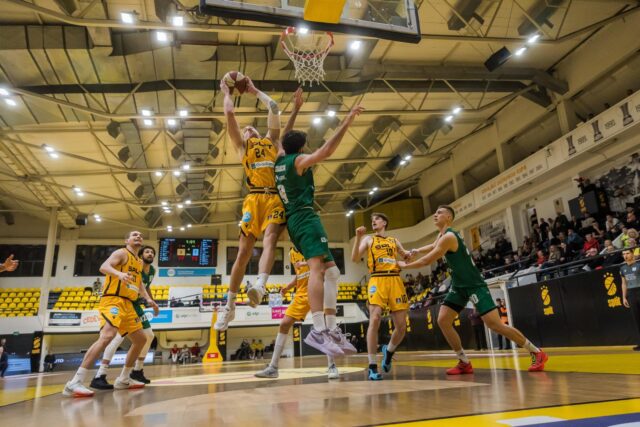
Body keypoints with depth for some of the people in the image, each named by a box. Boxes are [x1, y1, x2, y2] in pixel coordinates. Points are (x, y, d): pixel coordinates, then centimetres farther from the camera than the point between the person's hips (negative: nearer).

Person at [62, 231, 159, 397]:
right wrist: (119, 273, -40)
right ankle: (74, 383, -29)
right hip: (113, 300, -9)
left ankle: (123, 379, 23)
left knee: (141, 340, 13)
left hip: (128, 304, 9)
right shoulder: (121, 253, -2)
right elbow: (103, 267, -19)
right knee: (107, 336, -29)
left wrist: (148, 299, 15)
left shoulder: (139, 262, 22)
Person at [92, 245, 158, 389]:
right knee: (119, 335, -25)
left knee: (149, 336, 9)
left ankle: (137, 371, 22)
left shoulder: (152, 271, 5)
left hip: (136, 305, 9)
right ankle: (99, 377, -25)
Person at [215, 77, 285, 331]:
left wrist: (255, 91, 36)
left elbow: (274, 108, 26)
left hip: (277, 198, 1)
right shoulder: (242, 145, 24)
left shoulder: (272, 140, 28)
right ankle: (229, 307, 4)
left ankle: (259, 287, -42)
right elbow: (229, 114, 18)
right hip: (255, 198, 0)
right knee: (243, 253, -3)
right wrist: (227, 92, 32)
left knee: (269, 241, -23)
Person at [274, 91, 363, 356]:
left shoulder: (280, 159, 20)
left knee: (331, 271, 7)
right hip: (305, 217, -9)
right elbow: (326, 151, -17)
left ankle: (330, 328, 1)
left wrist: (296, 108, 41)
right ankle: (319, 329, -40)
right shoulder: (299, 161, -1)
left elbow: (285, 137, 38)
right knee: (317, 268, -26)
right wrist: (346, 123, -12)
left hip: (295, 220, 10)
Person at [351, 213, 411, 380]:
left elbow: (405, 256, 29)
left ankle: (389, 350, 30)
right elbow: (355, 259, 1)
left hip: (395, 280, 4)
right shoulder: (368, 239, 14)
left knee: (401, 326, 0)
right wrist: (358, 237, -11)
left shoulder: (394, 240, 23)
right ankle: (372, 366, -11)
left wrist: (410, 254, 6)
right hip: (377, 280, -3)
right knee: (374, 320, -20)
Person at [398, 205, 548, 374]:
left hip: (474, 285, -9)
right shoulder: (442, 235, 11)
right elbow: (433, 246, 35)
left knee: (494, 324, -13)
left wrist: (405, 265, -5)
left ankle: (537, 353, 4)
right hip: (459, 286, 10)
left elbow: (427, 261, -19)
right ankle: (465, 363, 8)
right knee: (442, 321, -1)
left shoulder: (449, 237, -21)